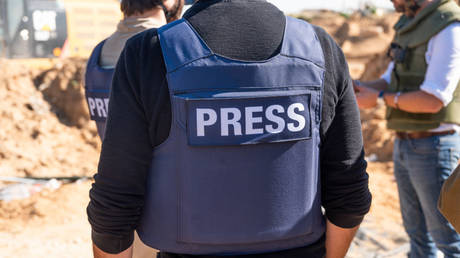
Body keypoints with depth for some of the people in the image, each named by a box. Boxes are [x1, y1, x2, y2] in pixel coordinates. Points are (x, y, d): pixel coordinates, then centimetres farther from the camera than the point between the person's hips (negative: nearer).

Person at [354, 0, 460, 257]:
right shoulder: (410, 28, 11)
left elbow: (432, 100, -24)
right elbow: (388, 85, 13)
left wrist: (379, 98, -14)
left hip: (434, 147, -9)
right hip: (407, 145, 9)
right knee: (417, 229, 17)